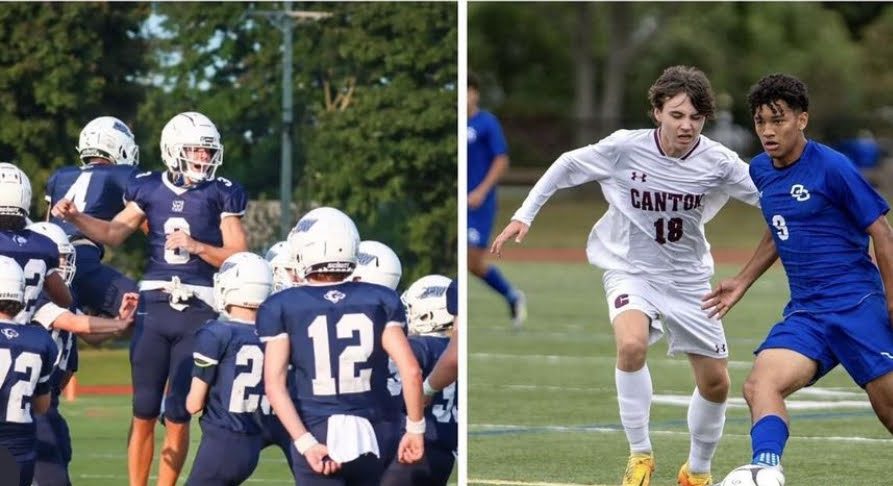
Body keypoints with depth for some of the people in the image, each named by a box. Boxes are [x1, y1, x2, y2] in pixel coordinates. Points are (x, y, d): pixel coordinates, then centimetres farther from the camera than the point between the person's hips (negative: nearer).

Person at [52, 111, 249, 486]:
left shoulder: (222, 195, 2)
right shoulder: (150, 189, 6)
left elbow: (238, 256, -1)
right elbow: (113, 233, 9)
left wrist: (197, 246, -15)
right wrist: (74, 217, -5)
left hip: (198, 312, -1)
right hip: (154, 305, 1)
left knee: (178, 415, 0)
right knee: (144, 413, 3)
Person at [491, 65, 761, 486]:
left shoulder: (717, 163, -15)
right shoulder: (624, 148, -18)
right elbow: (567, 166, -2)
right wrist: (524, 215, -4)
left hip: (689, 280, 3)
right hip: (631, 271, -3)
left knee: (715, 383, 5)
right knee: (631, 345, -33)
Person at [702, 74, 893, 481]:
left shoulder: (832, 168, -11)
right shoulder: (760, 171, 10)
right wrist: (742, 282, 23)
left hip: (857, 305, -6)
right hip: (804, 311, 6)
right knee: (760, 384, -20)